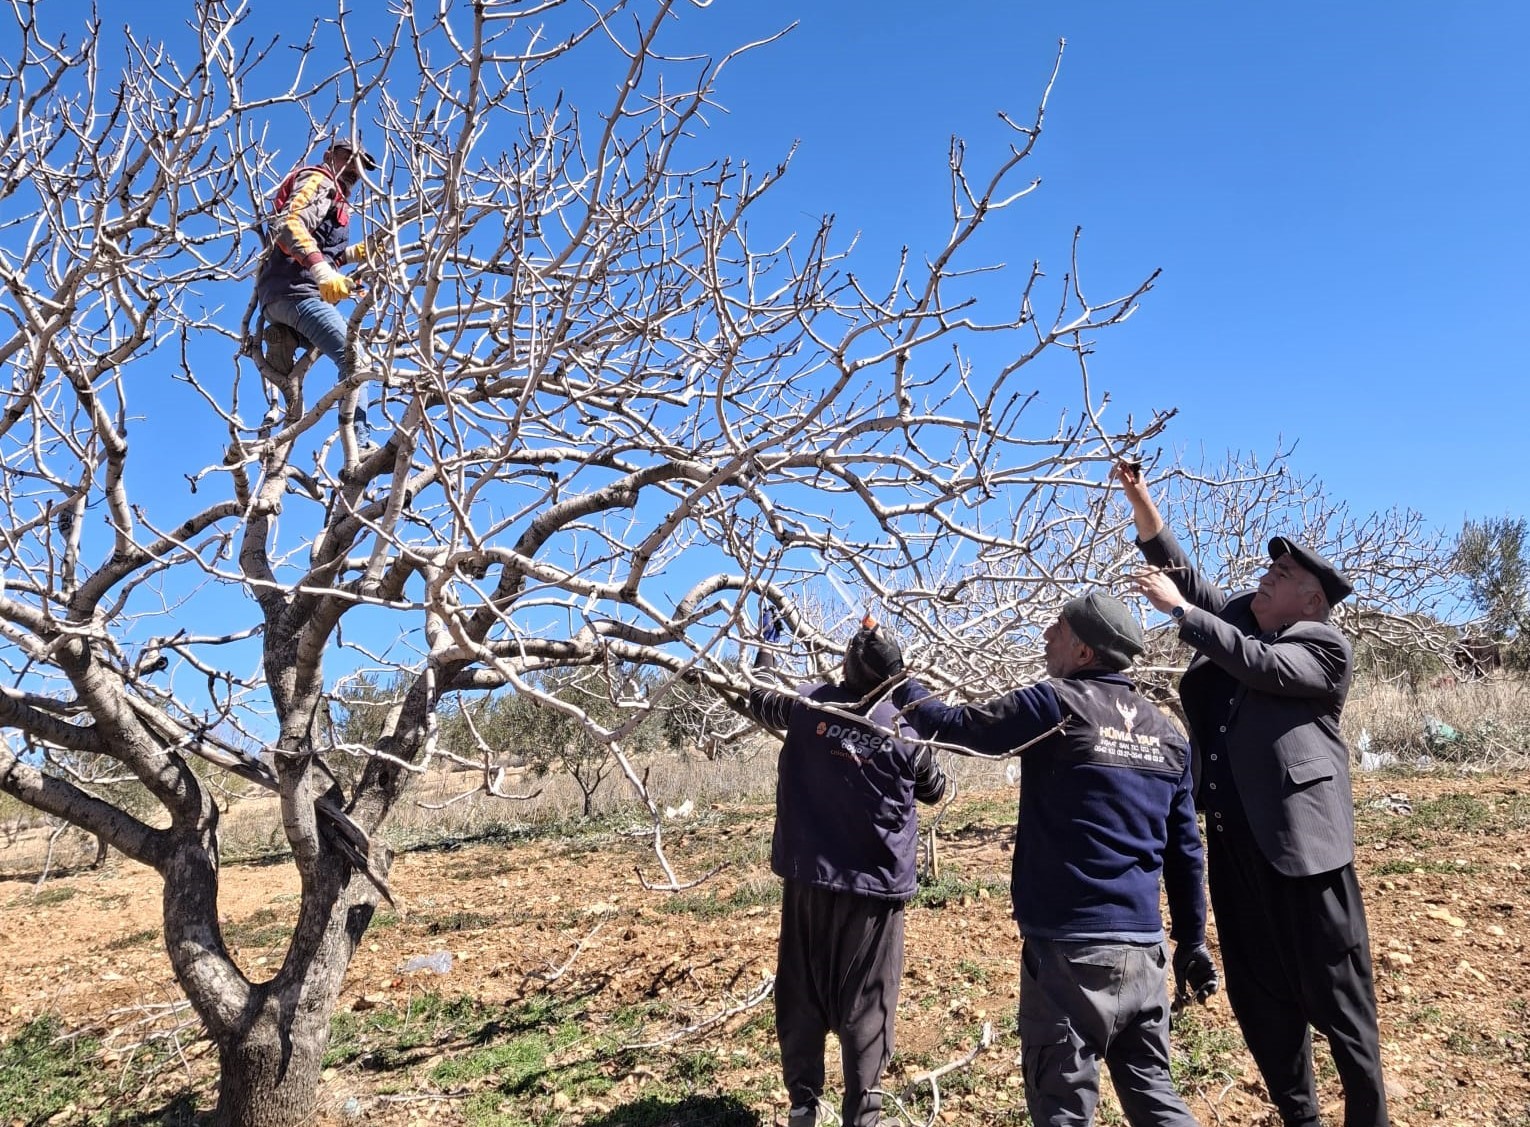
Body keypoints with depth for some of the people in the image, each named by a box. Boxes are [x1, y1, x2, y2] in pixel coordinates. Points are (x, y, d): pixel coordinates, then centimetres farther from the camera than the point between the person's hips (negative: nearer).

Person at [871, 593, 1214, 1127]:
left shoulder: (1055, 702, -9)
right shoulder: (1168, 732, 9)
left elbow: (953, 726, -2)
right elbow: (1185, 849, 12)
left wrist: (903, 686, 15)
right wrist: (1191, 943, 19)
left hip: (1071, 945, -6)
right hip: (1144, 947, 6)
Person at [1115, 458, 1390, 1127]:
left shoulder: (1324, 646, -4)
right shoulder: (1237, 617, 13)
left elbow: (1261, 666, -20)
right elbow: (1178, 568, 13)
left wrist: (1178, 611, -18)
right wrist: (1141, 500, 3)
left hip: (1299, 840, -7)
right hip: (1233, 842, 7)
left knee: (1334, 995, 3)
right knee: (1258, 996, 14)